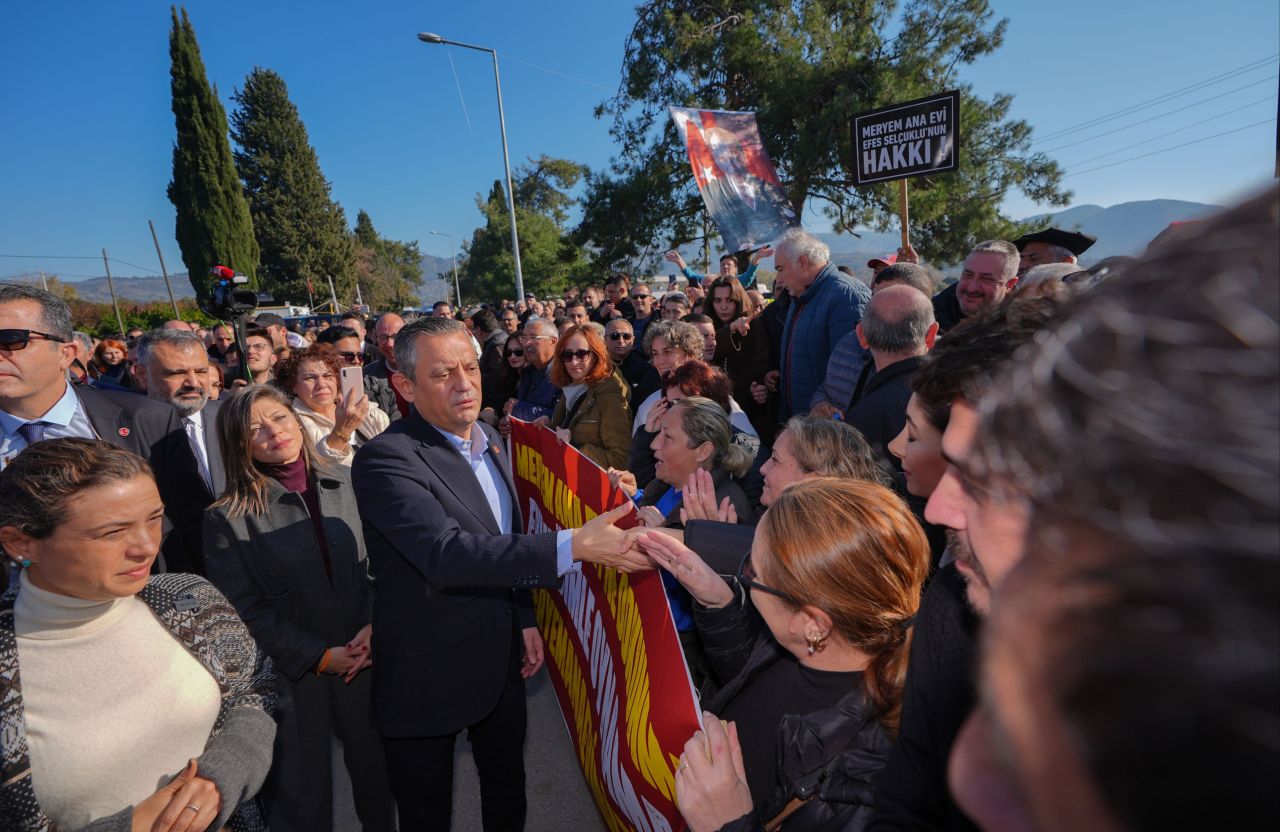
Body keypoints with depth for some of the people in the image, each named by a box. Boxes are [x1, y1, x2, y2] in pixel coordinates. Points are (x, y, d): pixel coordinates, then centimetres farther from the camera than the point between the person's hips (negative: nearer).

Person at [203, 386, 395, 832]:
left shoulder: (345, 484, -3)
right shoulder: (228, 518, -11)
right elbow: (245, 610, -9)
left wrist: (374, 626, -13)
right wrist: (322, 657, -12)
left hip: (367, 657, 3)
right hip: (292, 675, -2)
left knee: (376, 768, 19)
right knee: (301, 796, 15)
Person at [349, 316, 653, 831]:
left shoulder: (489, 439, 1)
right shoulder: (385, 459, -23)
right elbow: (446, 553, -38)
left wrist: (524, 618, 10)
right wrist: (574, 545, -44)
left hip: (501, 659, 6)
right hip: (429, 673, -6)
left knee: (508, 788, 25)